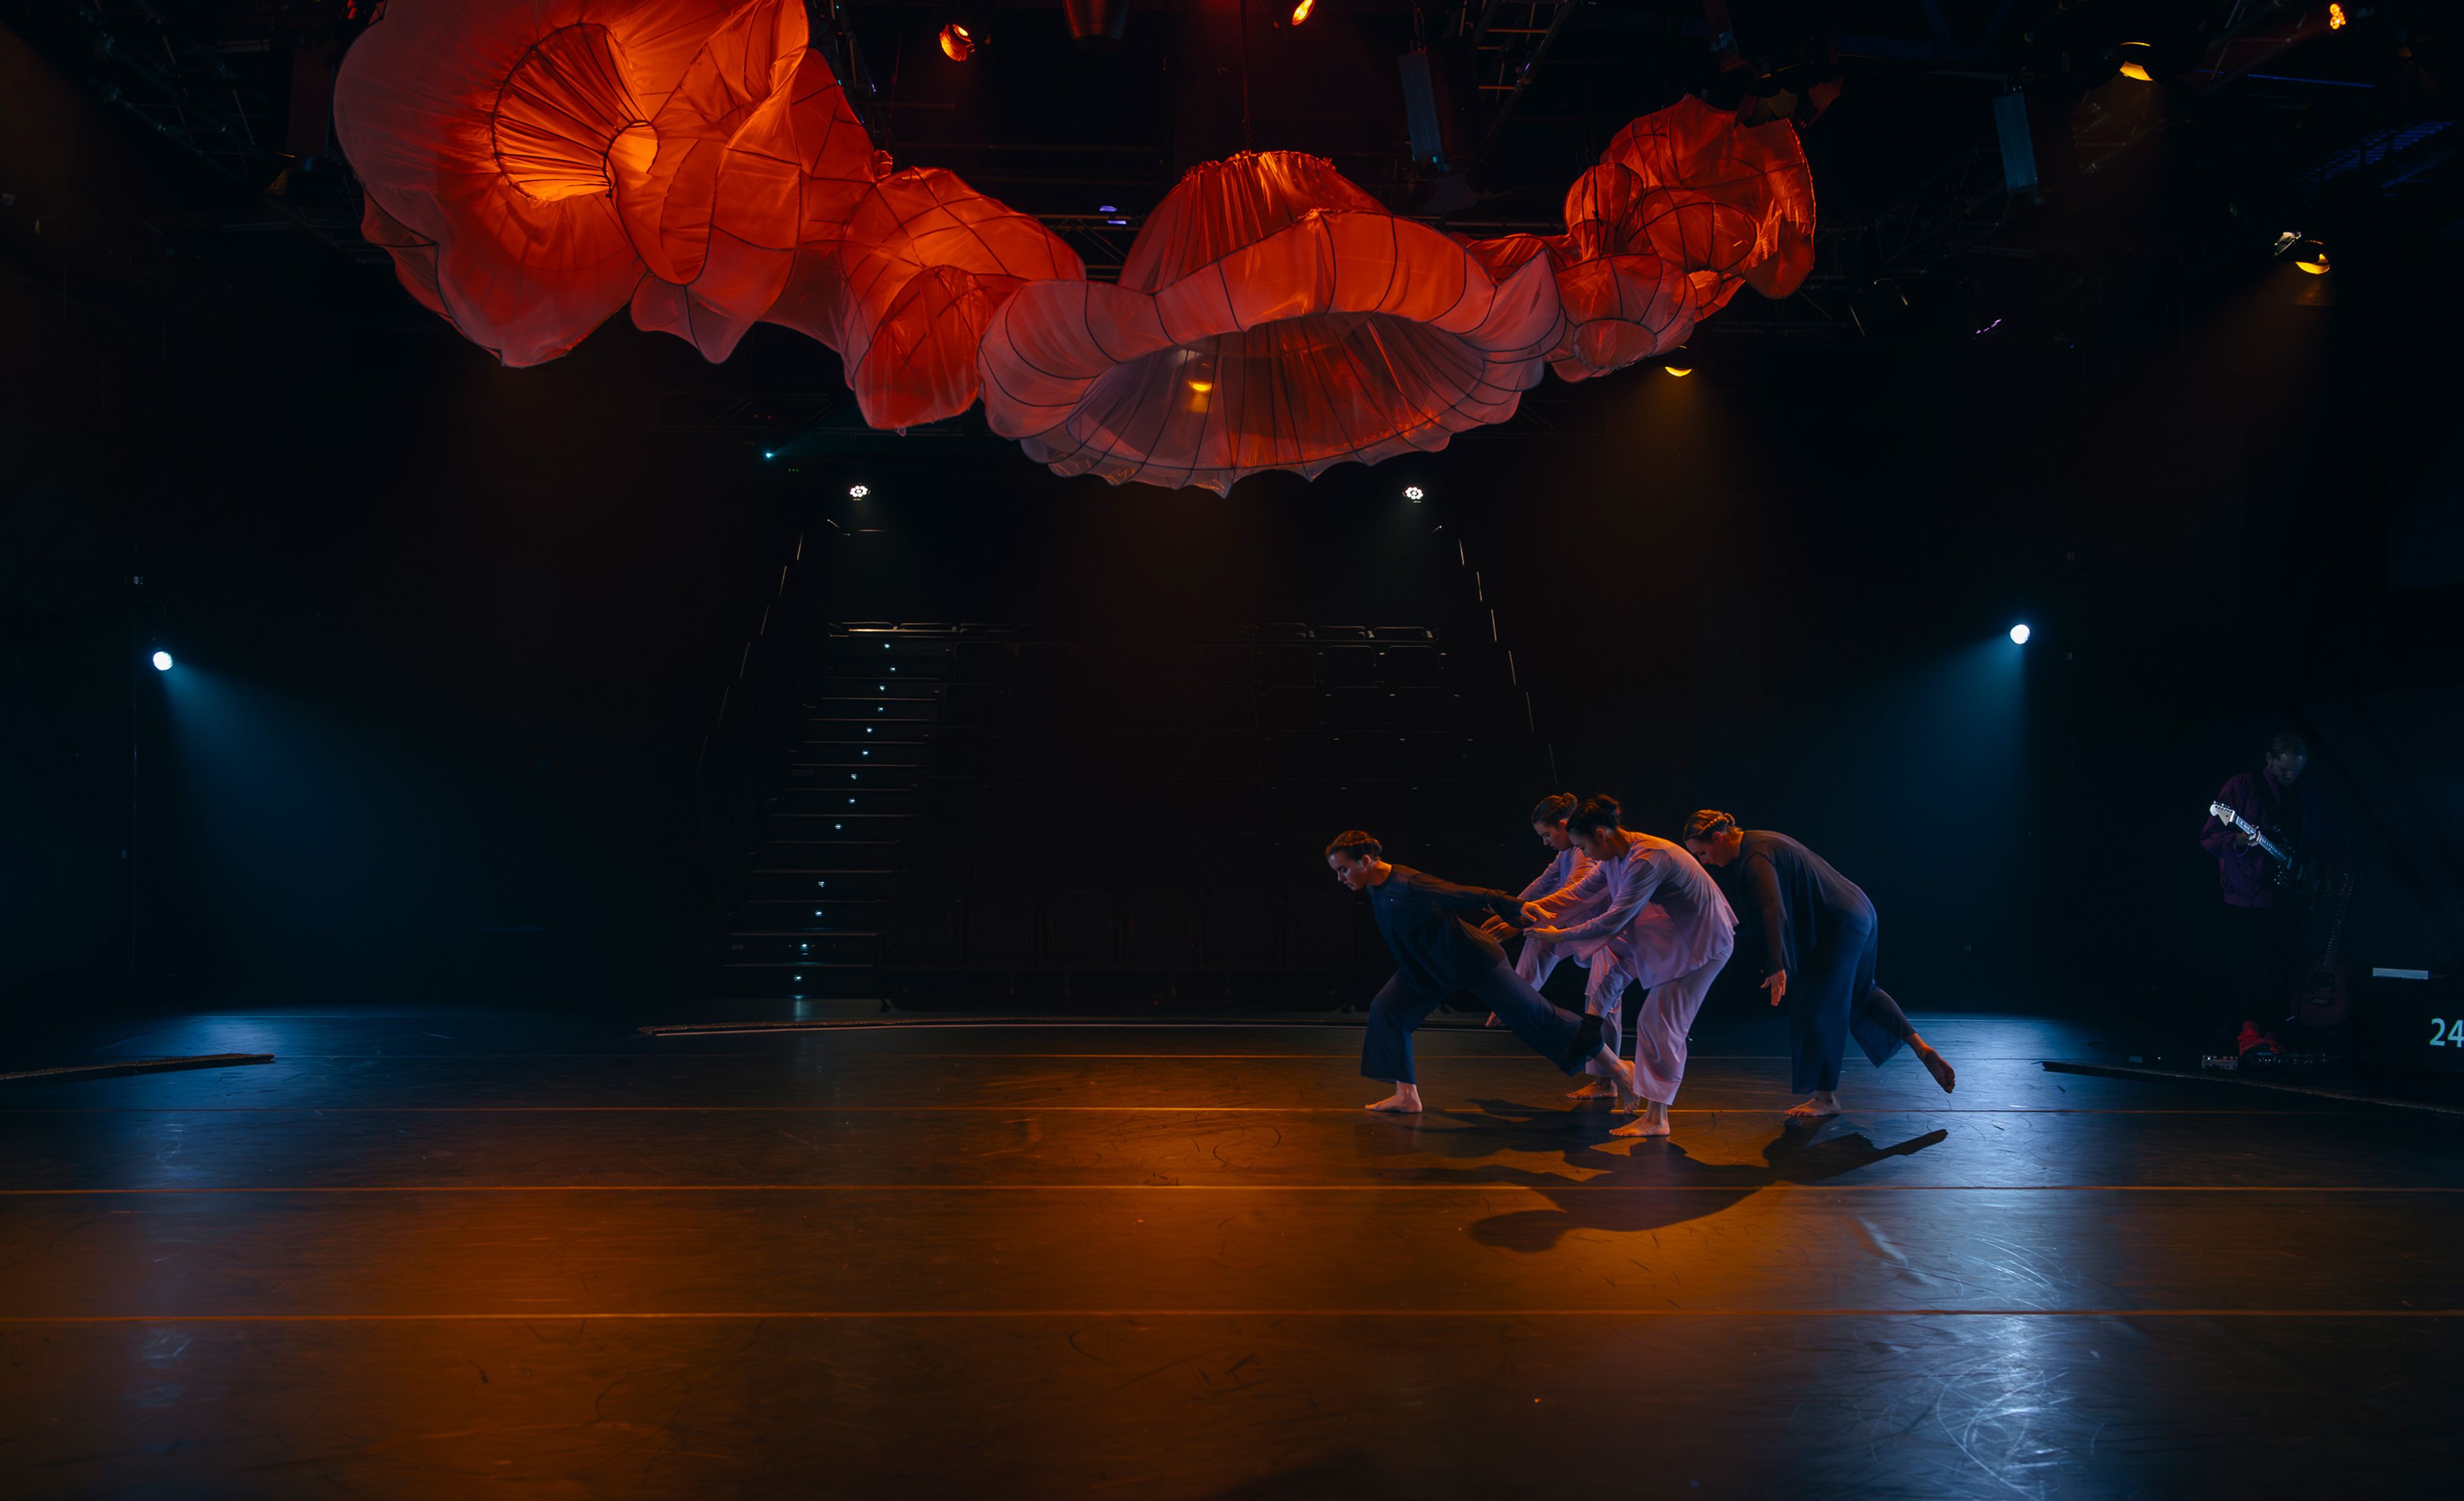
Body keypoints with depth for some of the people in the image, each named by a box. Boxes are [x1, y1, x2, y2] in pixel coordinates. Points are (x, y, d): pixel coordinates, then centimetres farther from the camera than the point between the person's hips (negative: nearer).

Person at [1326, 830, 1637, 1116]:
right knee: (1385, 1010, -3)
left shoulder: (1410, 885, -32)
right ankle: (1407, 1095, 5)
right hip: (1428, 967, 8)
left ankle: (1610, 1062, 14)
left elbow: (1472, 896, -35)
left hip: (1473, 961, -8)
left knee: (1536, 1016, -2)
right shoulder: (1376, 890, -5)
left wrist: (1518, 909, -38)